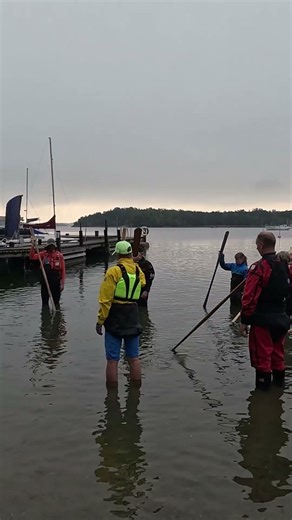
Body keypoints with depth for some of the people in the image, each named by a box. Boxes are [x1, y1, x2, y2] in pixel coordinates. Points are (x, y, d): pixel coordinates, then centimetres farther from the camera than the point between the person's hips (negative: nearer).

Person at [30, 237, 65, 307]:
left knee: (56, 302, 8)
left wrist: (62, 283, -7)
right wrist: (33, 246, -18)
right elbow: (32, 257, -7)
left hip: (56, 282, -2)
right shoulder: (43, 254, 3)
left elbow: (63, 270, -3)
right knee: (45, 302, 11)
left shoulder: (59, 255, -3)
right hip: (45, 281, 2)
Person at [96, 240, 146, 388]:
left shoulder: (113, 272, -14)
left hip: (115, 320, -5)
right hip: (133, 319, 5)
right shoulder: (139, 271, 4)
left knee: (112, 359, 3)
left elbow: (105, 299, -15)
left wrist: (100, 320, -8)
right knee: (133, 357, 15)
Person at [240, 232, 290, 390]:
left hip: (262, 319, -7)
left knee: (262, 355, 4)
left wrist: (245, 321, -14)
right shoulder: (283, 266, 7)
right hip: (281, 318, 8)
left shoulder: (259, 267, -17)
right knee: (277, 352, 21)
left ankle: (263, 384, 13)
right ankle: (279, 381, 32)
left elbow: (249, 297, -20)